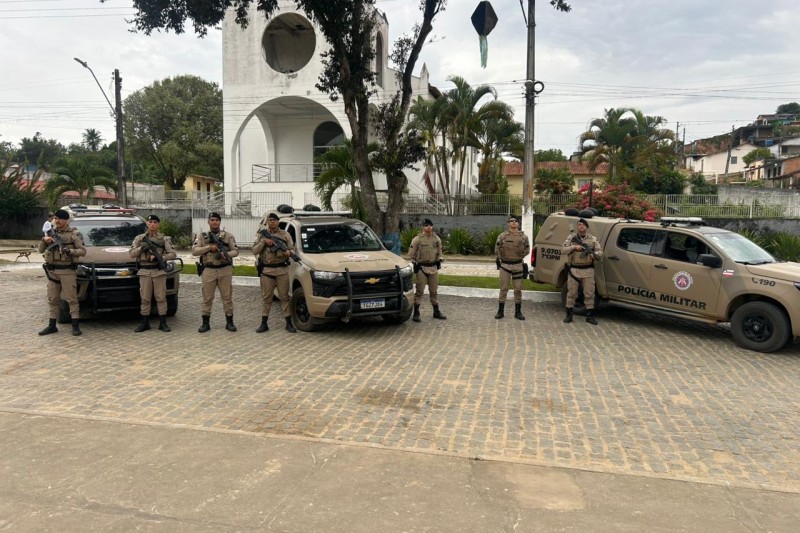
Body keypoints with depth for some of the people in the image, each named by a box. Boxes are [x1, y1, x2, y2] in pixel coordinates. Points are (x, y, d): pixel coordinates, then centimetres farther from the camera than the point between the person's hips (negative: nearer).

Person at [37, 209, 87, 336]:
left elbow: (83, 251, -6)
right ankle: (52, 325, 17)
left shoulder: (74, 234, -1)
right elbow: (41, 250, 14)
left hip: (67, 271, -5)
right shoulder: (51, 232, 14)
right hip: (52, 271, 5)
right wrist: (44, 240, -5)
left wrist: (70, 251, -22)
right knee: (53, 299, 10)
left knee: (72, 298, -5)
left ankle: (75, 325, -2)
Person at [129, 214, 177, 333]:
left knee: (161, 298, 0)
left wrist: (160, 258, -17)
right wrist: (141, 249, -11)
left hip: (159, 272, -1)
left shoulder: (164, 239, 5)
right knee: (145, 298, 4)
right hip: (144, 272, 1)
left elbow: (173, 254, -3)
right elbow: (131, 253, 6)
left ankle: (162, 323, 6)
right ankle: (145, 323, 11)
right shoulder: (139, 238, 11)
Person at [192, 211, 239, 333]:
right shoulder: (201, 236, 5)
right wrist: (209, 247, -16)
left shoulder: (228, 235, 5)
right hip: (208, 271, 0)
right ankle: (205, 323, 14)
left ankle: (229, 322, 13)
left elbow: (236, 251, 3)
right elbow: (194, 251, -4)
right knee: (207, 298, 5)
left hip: (225, 270, 0)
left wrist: (227, 255, -18)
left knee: (227, 297, 5)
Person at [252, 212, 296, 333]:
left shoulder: (285, 235, 8)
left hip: (282, 269, 0)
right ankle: (264, 323, 11)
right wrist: (263, 242, -11)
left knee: (284, 296, 2)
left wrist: (289, 252, -17)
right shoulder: (261, 235, 9)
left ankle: (289, 323, 6)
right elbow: (254, 251, 3)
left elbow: (292, 249, 6)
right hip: (266, 270, 1)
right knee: (266, 297, 5)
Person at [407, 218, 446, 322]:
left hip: (433, 267, 4)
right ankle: (416, 313, 2)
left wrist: (439, 261, 11)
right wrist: (414, 263, -6)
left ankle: (436, 311, 21)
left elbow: (439, 252, 20)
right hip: (421, 267, -4)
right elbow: (411, 254, -3)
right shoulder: (417, 239, -8)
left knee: (434, 290, 11)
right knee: (419, 291, -3)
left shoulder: (437, 239, 6)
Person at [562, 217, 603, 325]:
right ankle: (569, 315, 12)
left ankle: (590, 316, 12)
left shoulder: (593, 239, 8)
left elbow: (600, 252, 4)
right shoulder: (571, 238, 5)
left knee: (589, 294, 3)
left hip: (588, 270, 1)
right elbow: (563, 250, -3)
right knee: (571, 293, 4)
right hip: (574, 270, -1)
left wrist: (594, 254, -18)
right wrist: (574, 247, -18)